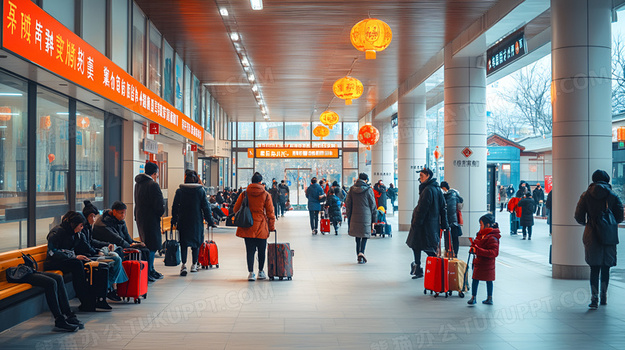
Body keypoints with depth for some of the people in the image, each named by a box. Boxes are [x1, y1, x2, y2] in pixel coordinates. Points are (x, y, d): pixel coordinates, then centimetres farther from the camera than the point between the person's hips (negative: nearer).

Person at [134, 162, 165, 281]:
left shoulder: (138, 184, 12)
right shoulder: (153, 185, -17)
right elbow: (160, 205, -18)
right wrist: (160, 213, 0)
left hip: (140, 218, 9)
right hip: (151, 219, -9)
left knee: (146, 244, 18)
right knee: (152, 246, -3)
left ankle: (151, 270, 28)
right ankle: (148, 273, -2)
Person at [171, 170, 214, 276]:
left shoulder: (179, 191, -3)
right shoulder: (201, 191, -4)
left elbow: (175, 207, 2)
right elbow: (206, 207, -2)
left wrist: (174, 221, 13)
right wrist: (210, 221, 6)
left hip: (183, 222, 0)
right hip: (197, 222, 0)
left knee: (183, 243, 6)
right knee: (196, 243, 13)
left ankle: (184, 265, -8)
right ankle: (194, 265, 20)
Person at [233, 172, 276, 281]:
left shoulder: (244, 194, 1)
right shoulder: (266, 195, -3)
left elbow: (236, 209, 7)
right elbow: (270, 213, -1)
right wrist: (272, 227, 7)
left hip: (247, 227, 1)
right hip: (261, 227, -1)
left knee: (250, 250, 4)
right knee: (261, 250, 12)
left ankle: (251, 272, -3)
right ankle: (261, 272, 22)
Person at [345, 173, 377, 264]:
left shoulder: (352, 189, 3)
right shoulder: (368, 190, -6)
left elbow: (347, 203, 7)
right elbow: (373, 205, -1)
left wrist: (349, 217, 15)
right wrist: (373, 219, 6)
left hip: (355, 217, 3)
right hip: (366, 217, -3)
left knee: (357, 235, 16)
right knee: (365, 235, 4)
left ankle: (358, 254, 19)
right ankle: (361, 253, -15)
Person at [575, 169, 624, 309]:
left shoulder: (586, 195, -2)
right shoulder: (613, 196, -2)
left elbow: (579, 217, -2)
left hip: (592, 236, -1)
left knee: (594, 268, 3)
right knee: (606, 267, 14)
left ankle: (594, 298, -5)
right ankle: (604, 297, 22)